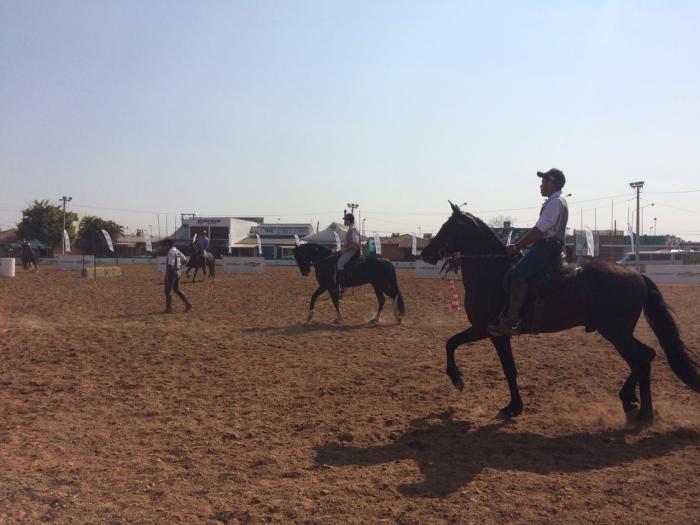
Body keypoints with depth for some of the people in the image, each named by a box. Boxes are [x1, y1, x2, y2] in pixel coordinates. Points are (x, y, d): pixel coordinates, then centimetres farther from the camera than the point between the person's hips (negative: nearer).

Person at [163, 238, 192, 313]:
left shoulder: (171, 252, -17)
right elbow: (185, 260, 20)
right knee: (177, 290, 16)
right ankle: (188, 304, 9)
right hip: (178, 272, 9)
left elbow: (170, 265, -24)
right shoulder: (178, 251, 11)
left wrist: (166, 275, -19)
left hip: (172, 272, -9)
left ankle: (168, 308, 5)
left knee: (168, 291, 1)